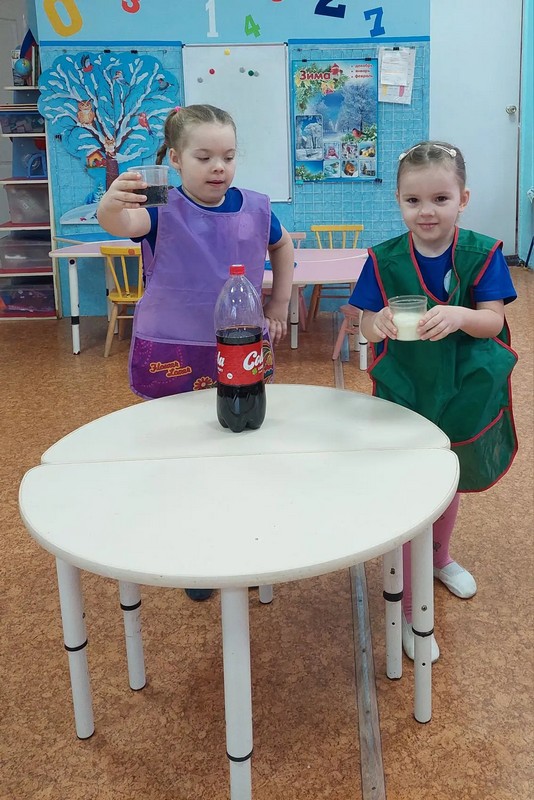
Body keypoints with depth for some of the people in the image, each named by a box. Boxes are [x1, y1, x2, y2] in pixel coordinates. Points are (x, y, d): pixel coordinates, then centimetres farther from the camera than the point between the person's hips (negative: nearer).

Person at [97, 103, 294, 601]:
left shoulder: (254, 208, 0)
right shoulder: (163, 210, -11)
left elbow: (281, 246, 20)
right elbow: (123, 224, -34)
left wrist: (279, 306, 14)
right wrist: (112, 206, -56)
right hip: (173, 357, -3)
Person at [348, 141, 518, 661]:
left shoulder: (482, 254, -8)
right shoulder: (384, 260, -9)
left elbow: (493, 321, -15)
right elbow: (368, 328, -11)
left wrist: (461, 316, -36)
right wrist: (379, 324, -35)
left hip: (463, 396, 2)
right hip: (404, 395, -2)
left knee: (450, 486, 23)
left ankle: (439, 559, 53)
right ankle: (411, 611, 16)